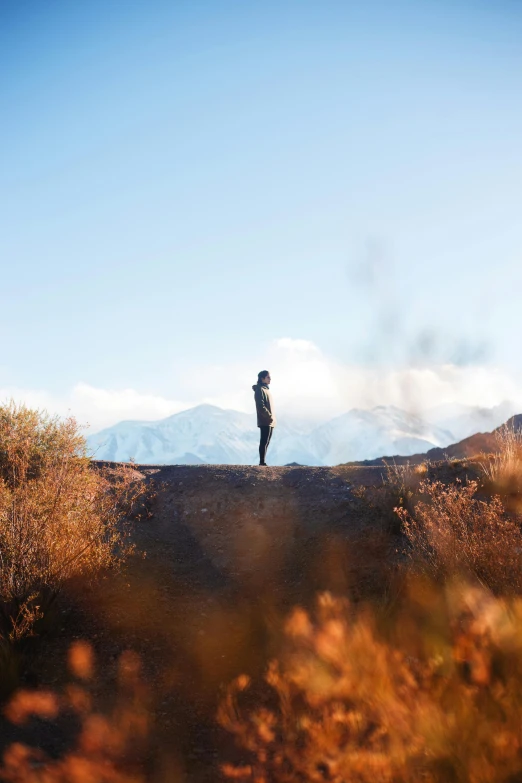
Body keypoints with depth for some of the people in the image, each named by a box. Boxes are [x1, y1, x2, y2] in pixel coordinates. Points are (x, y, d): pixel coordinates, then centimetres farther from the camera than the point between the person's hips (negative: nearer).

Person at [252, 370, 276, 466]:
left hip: (270, 422, 10)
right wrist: (270, 416, -17)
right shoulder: (259, 389, -9)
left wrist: (272, 417, 14)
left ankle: (263, 462, 11)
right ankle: (262, 462, -11)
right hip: (265, 421, -9)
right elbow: (261, 406, -18)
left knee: (266, 442, 9)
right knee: (264, 442, -10)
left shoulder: (266, 389, 20)